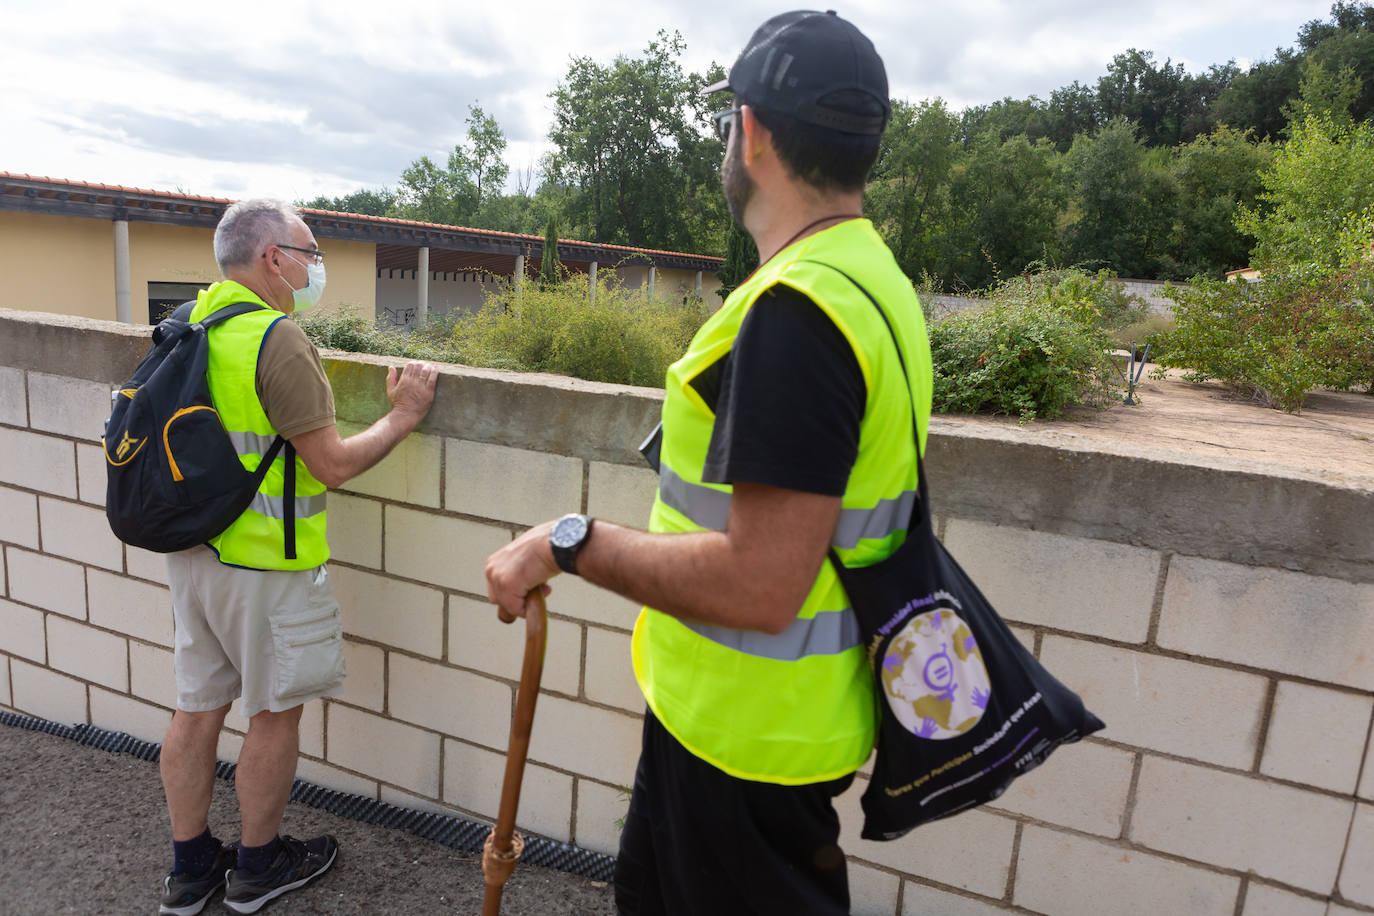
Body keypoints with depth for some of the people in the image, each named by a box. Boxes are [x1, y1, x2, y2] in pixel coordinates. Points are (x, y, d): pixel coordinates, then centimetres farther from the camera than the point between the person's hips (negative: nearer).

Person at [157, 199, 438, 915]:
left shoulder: (188, 324, 7)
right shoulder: (277, 340, -20)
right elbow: (332, 464, -21)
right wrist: (402, 416, -9)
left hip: (190, 551, 8)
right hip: (263, 562, -8)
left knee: (198, 707, 17)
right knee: (275, 713, 9)